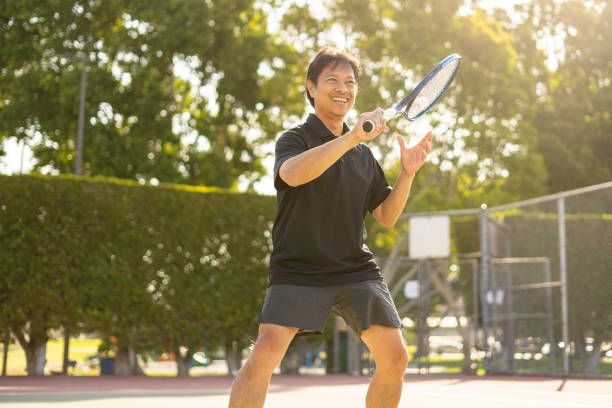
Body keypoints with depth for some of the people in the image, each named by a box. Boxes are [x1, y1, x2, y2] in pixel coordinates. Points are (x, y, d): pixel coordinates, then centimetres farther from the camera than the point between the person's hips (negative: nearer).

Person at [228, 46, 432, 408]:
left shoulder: (364, 154, 15)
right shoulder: (294, 139, 1)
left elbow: (386, 216, 15)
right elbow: (294, 173, -24)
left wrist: (408, 173, -1)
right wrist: (351, 137, -31)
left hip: (356, 270, 5)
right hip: (297, 271, -4)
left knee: (395, 358, -3)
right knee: (266, 354, -20)